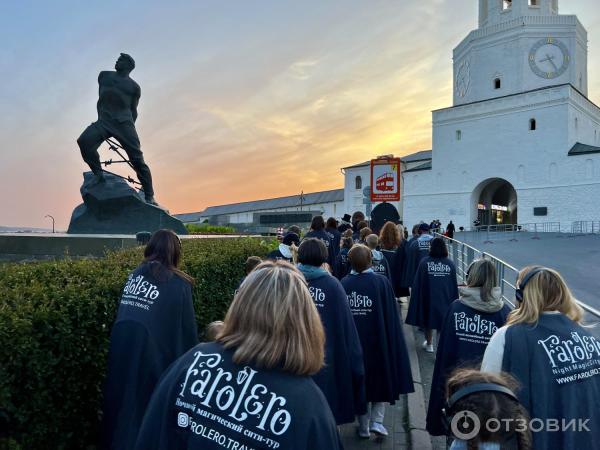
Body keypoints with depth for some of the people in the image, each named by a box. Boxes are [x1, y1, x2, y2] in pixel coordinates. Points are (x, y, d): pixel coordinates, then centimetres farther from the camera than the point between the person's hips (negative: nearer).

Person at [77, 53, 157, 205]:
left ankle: (149, 197, -8)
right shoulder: (104, 76, 19)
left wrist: (129, 129, 8)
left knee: (137, 160, -11)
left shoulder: (134, 87, 12)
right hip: (104, 121, 2)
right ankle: (98, 174, -12)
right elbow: (100, 99, 26)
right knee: (84, 141, -27)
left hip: (123, 122, -2)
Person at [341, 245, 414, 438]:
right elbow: (391, 317, -10)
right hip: (378, 340, -2)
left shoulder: (343, 284, -9)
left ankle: (363, 427, 23)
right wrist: (391, 343, 1)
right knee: (382, 379, 19)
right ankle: (376, 420, 10)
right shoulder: (382, 282, -13)